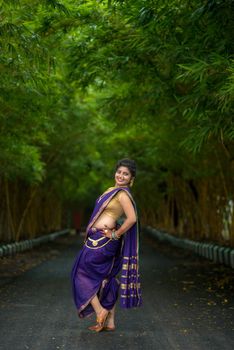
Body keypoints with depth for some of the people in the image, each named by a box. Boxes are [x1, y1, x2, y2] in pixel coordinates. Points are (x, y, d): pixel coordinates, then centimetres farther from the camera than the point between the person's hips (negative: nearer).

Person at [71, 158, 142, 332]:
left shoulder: (123, 193, -14)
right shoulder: (114, 190, 14)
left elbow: (132, 218, -25)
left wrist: (115, 234, -16)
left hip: (102, 239, -9)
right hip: (102, 239, 9)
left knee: (82, 273, 1)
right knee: (107, 279, 11)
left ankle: (100, 311, 1)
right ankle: (110, 322, 15)